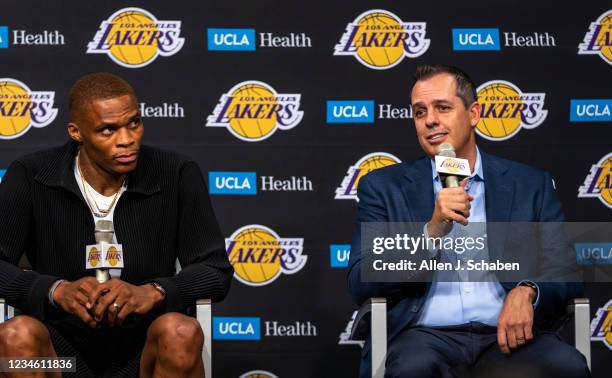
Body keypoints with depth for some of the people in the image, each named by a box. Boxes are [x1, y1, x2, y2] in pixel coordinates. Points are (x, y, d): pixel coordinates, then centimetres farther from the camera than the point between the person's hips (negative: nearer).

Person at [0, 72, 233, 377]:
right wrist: (58, 291, -28)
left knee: (181, 333, -33)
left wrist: (152, 293, -24)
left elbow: (216, 271, -4)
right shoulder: (29, 177, -4)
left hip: (144, 352, 0)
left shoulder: (178, 176, -4)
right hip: (62, 349, 0)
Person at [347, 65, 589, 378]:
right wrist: (432, 230, -12)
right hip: (426, 337, -1)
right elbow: (361, 285, 1)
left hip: (507, 337, 2)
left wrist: (527, 291, -13)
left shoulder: (530, 185, 14)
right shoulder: (384, 186, 10)